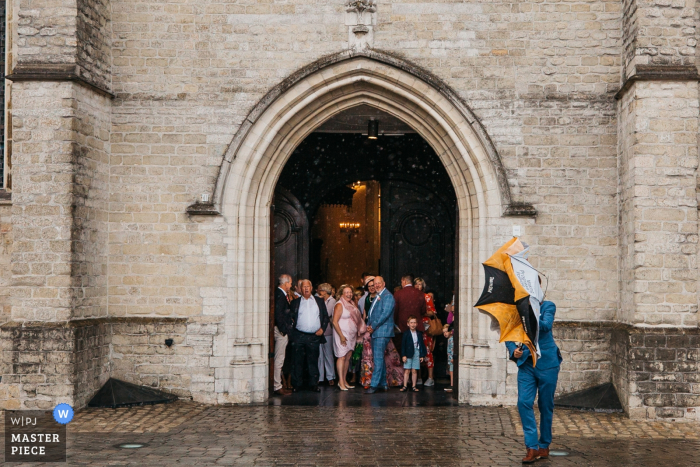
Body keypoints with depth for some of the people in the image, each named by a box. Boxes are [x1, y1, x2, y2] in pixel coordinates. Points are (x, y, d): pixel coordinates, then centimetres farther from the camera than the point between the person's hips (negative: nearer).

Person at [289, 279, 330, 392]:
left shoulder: (319, 301, 13)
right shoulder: (295, 302, 10)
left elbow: (325, 316, 13)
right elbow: (290, 318, 7)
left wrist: (322, 328, -1)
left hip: (314, 336, 1)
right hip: (299, 336, 0)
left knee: (313, 361, 3)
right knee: (298, 361, 2)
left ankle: (314, 384, 8)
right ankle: (297, 384, 8)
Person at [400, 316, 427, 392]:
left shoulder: (419, 334, 8)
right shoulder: (406, 334, -1)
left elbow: (422, 345, 11)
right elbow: (403, 345, -3)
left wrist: (422, 355, 6)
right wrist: (403, 355, -9)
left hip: (417, 353, 2)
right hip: (408, 354, -2)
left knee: (414, 371, 4)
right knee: (407, 371, -2)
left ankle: (414, 386, 10)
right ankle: (405, 386, 2)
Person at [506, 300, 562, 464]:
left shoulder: (547, 306, -2)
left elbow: (546, 325, -22)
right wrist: (513, 350, -11)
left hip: (546, 362, -3)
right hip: (526, 362, 3)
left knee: (545, 405, 5)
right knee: (524, 402, -11)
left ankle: (544, 446, 19)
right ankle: (532, 447, -7)